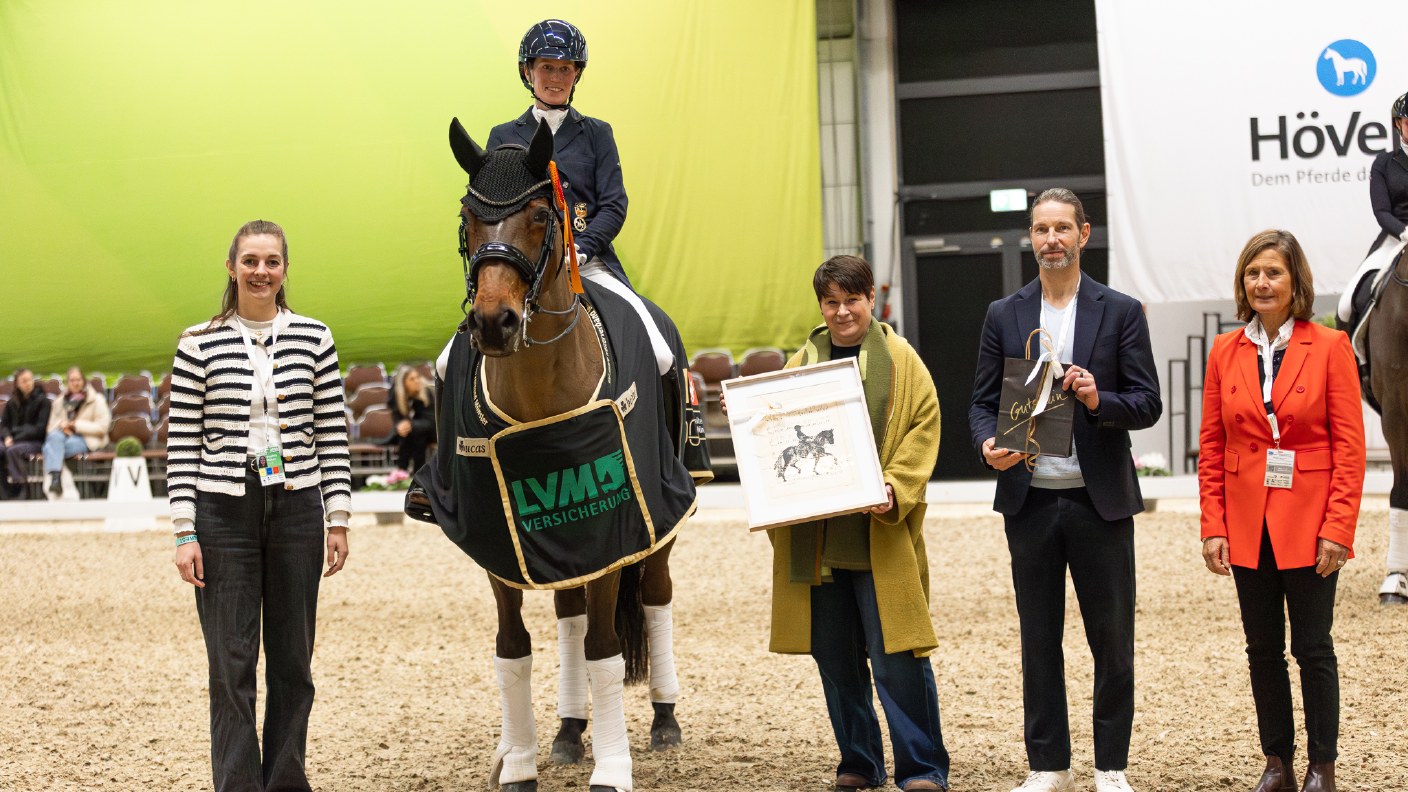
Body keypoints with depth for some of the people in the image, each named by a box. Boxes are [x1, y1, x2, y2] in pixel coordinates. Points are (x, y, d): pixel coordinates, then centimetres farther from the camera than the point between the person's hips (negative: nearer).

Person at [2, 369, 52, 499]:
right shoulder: (12, 403, 16)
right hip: (15, 441, 4)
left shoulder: (42, 400, 0)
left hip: (35, 442, -4)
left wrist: (16, 438, -13)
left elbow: (40, 428, -7)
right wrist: (7, 437, -6)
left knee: (13, 450, -35)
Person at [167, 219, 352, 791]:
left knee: (293, 662, 9)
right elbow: (181, 444, -1)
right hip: (224, 513, -2)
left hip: (297, 510, 2)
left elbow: (332, 435, 6)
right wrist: (185, 533, -6)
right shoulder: (199, 345, -1)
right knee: (232, 665, 0)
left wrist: (339, 520, 3)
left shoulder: (314, 338, 5)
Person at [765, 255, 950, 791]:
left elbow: (923, 432, -1)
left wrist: (895, 490, -16)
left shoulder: (901, 362, 4)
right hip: (814, 539, 3)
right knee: (835, 658, 8)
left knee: (895, 657, -6)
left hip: (881, 536, -3)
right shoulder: (800, 366, 13)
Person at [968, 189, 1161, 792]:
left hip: (1100, 500, -2)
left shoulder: (1120, 312, 2)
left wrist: (1100, 400, -20)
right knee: (1039, 642, 8)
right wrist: (990, 443, -13)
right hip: (1030, 500, 2)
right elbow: (983, 402, 8)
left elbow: (1148, 402, -1)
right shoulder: (1003, 315, 8)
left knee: (1113, 640, 3)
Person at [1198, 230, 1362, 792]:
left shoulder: (1330, 347, -4)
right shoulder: (1225, 352, 5)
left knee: (1312, 647, 2)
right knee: (1263, 649, 10)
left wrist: (1337, 529, -12)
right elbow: (1211, 448, 7)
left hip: (1309, 525, -3)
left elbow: (1350, 447, -6)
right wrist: (1213, 527, 0)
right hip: (1248, 525, 3)